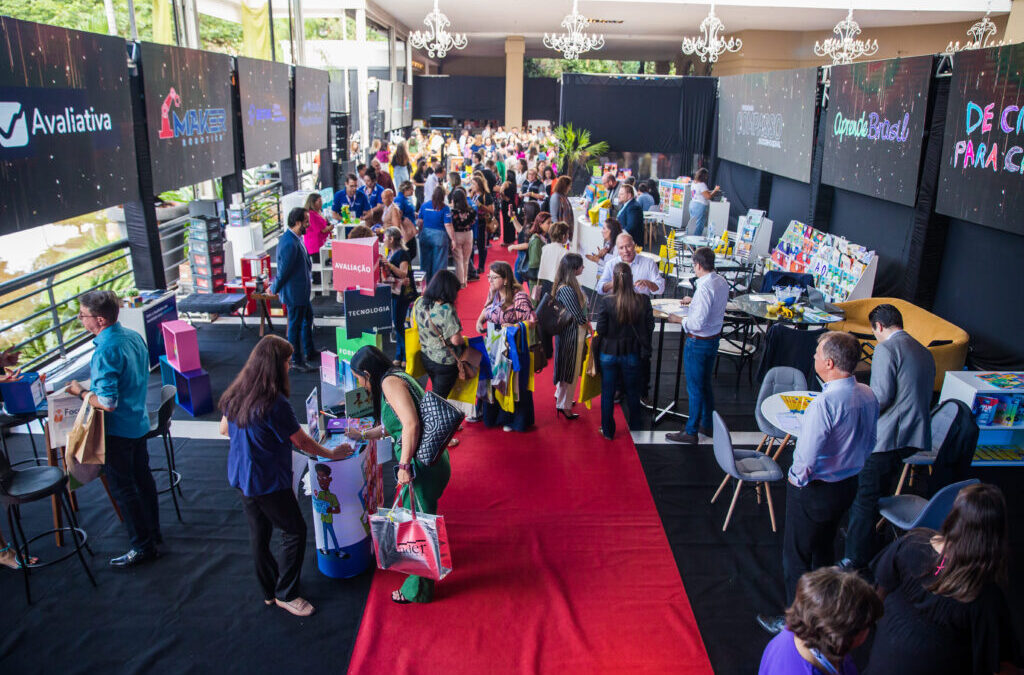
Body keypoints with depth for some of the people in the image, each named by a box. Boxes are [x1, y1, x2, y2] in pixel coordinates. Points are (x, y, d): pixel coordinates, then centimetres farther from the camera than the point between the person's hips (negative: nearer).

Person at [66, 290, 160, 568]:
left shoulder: (106, 351, -27)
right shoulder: (133, 336, 0)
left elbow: (107, 402, -29)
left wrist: (80, 392, -11)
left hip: (117, 430, -9)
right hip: (139, 422, 9)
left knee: (122, 488, 5)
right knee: (142, 477, 20)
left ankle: (143, 546, 16)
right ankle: (153, 533, 35)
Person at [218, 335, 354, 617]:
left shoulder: (236, 393, -3)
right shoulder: (274, 403, -26)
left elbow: (224, 429, 12)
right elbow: (303, 442, -15)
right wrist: (332, 453, 0)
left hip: (240, 476, 8)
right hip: (267, 481, -8)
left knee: (259, 532, 20)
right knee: (295, 531, 8)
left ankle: (269, 589, 35)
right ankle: (286, 594, 19)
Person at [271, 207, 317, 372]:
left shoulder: (294, 238, 5)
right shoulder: (290, 244, -28)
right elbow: (283, 270, -22)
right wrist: (274, 289, -8)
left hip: (302, 290, 11)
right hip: (294, 292, -11)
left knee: (307, 318, 25)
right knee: (295, 326, 2)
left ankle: (309, 352, 42)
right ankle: (296, 361, 16)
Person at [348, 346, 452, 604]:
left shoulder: (390, 382, -13)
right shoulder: (397, 378, 16)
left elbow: (411, 423, -25)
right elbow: (393, 426, 29)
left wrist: (404, 465, -24)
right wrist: (363, 435, 40)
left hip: (421, 465, -9)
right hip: (430, 460, 9)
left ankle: (417, 591, 20)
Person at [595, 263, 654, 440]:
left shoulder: (606, 302, -19)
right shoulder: (643, 300, -13)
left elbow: (601, 330, -13)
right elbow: (650, 327, -3)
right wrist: (643, 345, 13)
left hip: (609, 352, -1)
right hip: (633, 353, 2)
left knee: (607, 392, 15)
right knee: (632, 392, 20)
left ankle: (608, 430, 26)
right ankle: (634, 428, 35)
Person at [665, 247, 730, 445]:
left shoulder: (705, 287, -26)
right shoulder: (722, 282, 1)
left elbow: (698, 323, -28)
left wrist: (678, 320, -13)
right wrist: (694, 301, 23)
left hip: (698, 343, -9)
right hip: (714, 339, 9)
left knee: (694, 388, 3)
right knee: (706, 384, 22)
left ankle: (691, 432, 14)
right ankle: (707, 424, 35)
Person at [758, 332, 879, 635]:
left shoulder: (825, 403, -31)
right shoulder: (868, 396, -5)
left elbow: (807, 458, -28)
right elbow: (869, 444, 9)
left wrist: (797, 479, -10)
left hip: (814, 491, -8)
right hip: (849, 485, 8)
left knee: (797, 556, 10)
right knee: (823, 549, 26)